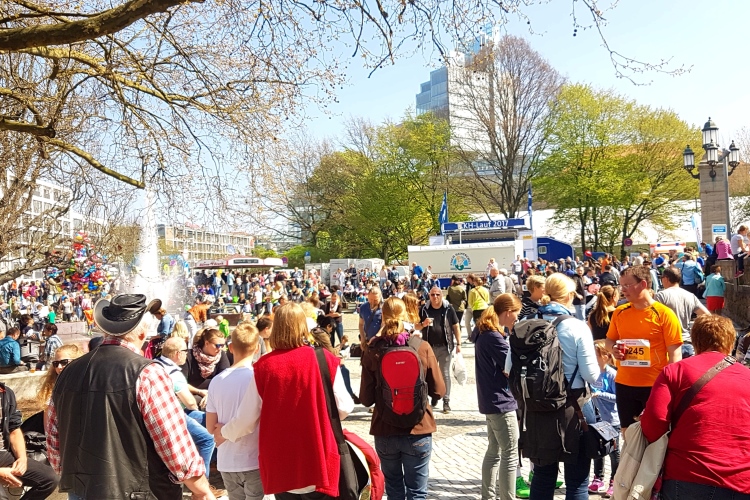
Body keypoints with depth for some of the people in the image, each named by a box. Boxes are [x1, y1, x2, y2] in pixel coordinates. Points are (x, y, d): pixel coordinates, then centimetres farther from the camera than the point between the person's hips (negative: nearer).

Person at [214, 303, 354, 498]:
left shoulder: (264, 366, -8)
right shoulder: (325, 359, -10)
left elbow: (247, 418, -1)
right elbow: (343, 408, -4)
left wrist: (225, 432, 20)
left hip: (280, 467, 2)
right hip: (318, 463, -1)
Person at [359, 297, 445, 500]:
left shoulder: (372, 352, -8)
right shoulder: (422, 347, -9)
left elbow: (366, 399, -4)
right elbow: (438, 391, -1)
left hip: (384, 432, 1)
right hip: (418, 430, -1)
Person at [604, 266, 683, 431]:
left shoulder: (664, 314, -10)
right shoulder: (619, 312, 4)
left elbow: (675, 353, -10)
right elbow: (610, 340, 17)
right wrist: (613, 349, -6)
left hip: (655, 385, -4)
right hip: (624, 384, 5)